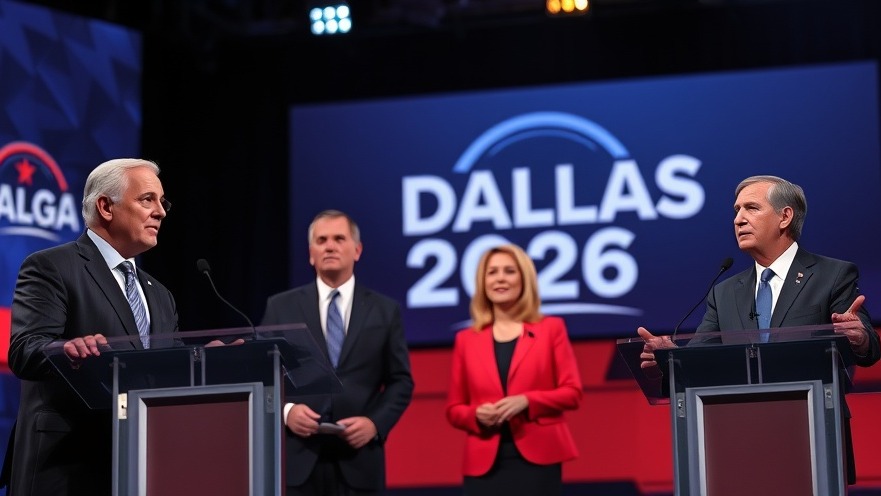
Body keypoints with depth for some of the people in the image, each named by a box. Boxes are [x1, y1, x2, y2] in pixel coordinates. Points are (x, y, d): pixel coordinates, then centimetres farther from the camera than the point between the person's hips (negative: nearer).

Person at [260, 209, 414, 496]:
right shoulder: (281, 307, 9)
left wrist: (376, 423, -8)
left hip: (359, 459, 1)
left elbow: (400, 381, 9)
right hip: (298, 457, 0)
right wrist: (285, 410, -10)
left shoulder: (385, 311, 10)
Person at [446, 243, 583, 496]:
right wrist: (477, 415, -10)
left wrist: (527, 401, -14)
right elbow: (454, 409, 13)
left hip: (537, 458, -1)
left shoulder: (551, 328, 7)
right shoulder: (466, 339, 11)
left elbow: (572, 392, 2)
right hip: (485, 463, 1)